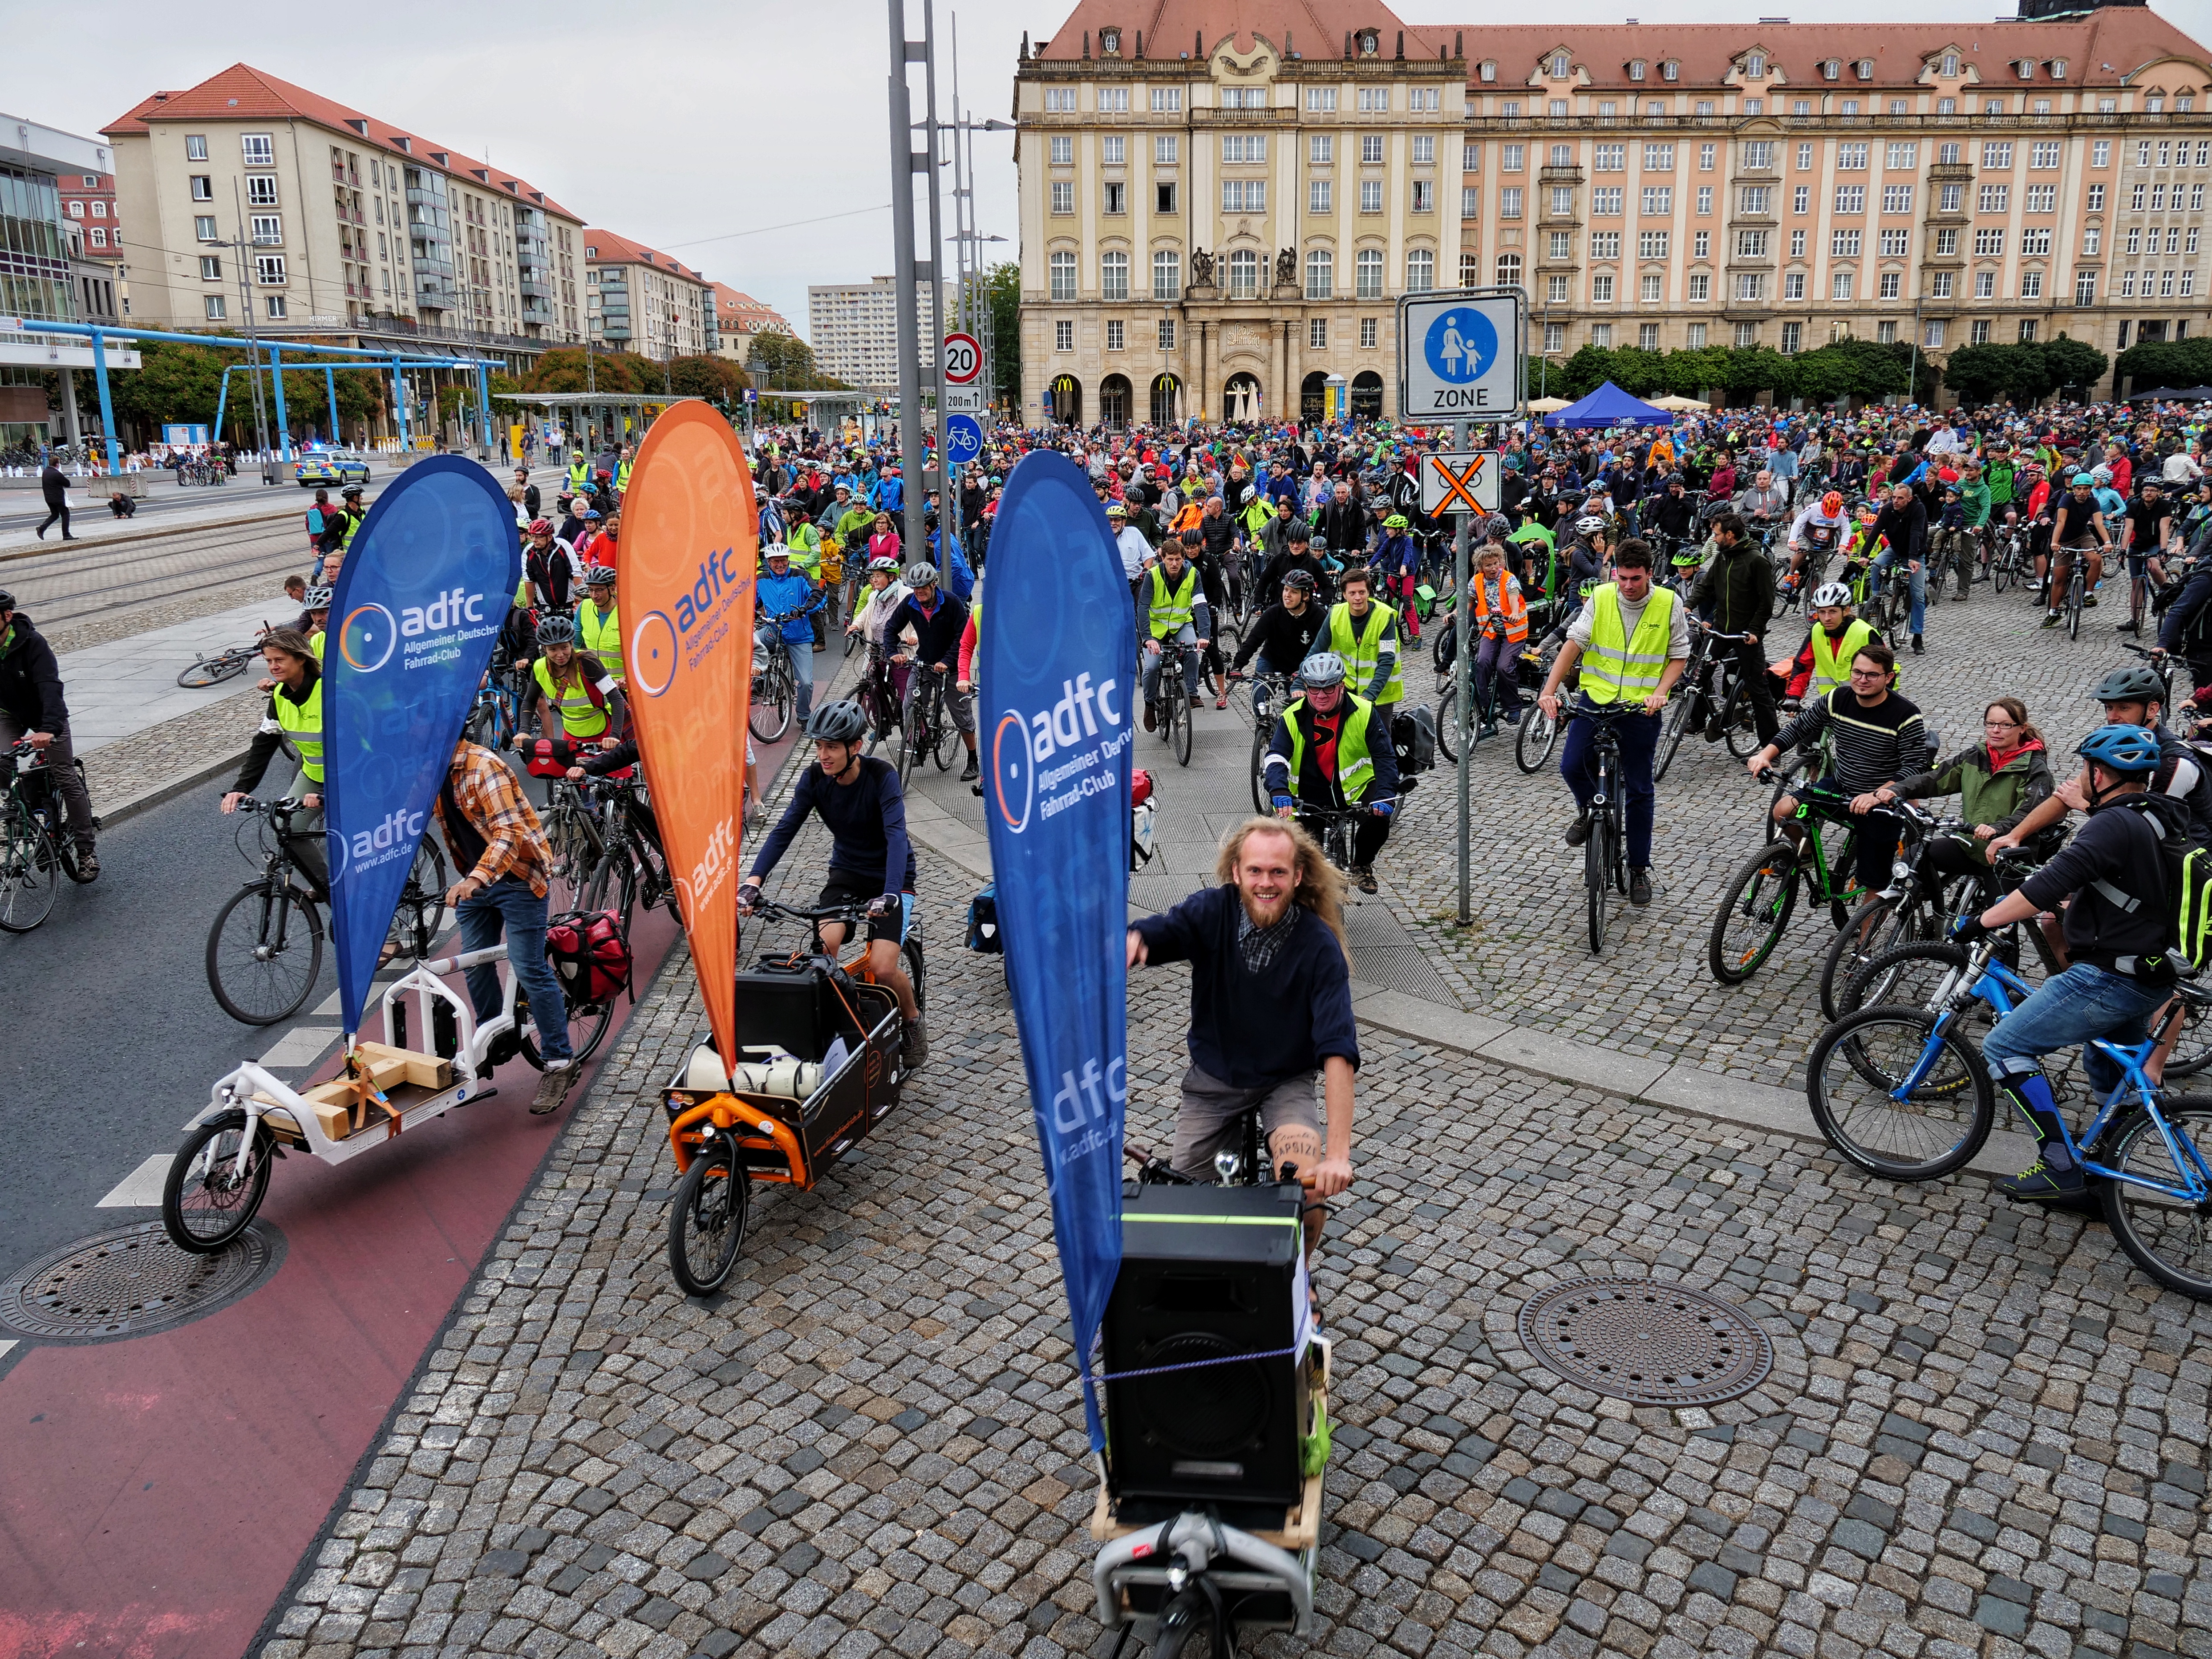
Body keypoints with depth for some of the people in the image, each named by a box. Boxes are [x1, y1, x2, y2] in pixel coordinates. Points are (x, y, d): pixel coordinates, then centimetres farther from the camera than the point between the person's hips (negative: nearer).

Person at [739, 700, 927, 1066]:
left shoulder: (882, 776, -23)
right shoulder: (814, 778, -11)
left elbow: (896, 834, -34)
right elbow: (784, 830, -17)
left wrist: (889, 895, -48)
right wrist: (753, 882, -31)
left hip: (890, 876, -3)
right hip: (846, 872, 3)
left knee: (882, 969, -18)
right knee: (823, 948, -24)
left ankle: (913, 1021, 13)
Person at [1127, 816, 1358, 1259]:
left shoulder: (1319, 945, -21)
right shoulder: (1212, 911, -14)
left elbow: (1338, 1050, -29)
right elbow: (1159, 931, -31)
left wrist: (1338, 1154, -38)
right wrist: (1131, 942, -58)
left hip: (1285, 1081, -2)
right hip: (1213, 1077, 2)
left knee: (1307, 1186, -25)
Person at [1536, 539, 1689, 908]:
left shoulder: (1669, 604, -6)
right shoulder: (1601, 597, -5)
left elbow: (1679, 656, 1)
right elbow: (1573, 643, -7)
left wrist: (1659, 692, -16)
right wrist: (1549, 690, -19)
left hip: (1641, 707, -1)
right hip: (1596, 697, 1)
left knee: (1640, 790, 5)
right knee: (1572, 766, -14)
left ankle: (1639, 867, 18)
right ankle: (1589, 809, 22)